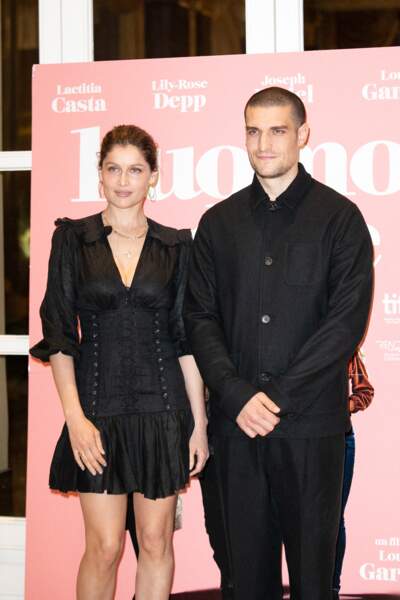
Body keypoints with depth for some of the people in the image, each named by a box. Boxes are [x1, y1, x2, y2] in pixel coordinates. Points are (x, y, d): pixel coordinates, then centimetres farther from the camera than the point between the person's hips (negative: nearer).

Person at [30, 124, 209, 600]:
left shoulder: (175, 245, 4)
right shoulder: (73, 239, 2)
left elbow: (187, 338, 5)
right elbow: (58, 333, -2)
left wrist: (199, 422, 1)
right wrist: (75, 417, -11)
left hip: (162, 406, 1)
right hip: (100, 406, -1)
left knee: (156, 541, 7)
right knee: (104, 546, -2)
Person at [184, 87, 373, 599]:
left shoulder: (339, 217, 1)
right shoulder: (218, 222, 11)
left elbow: (348, 321, -7)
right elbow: (199, 317, 6)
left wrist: (277, 396, -12)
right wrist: (238, 395, -9)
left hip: (311, 422, -3)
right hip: (236, 422, 3)